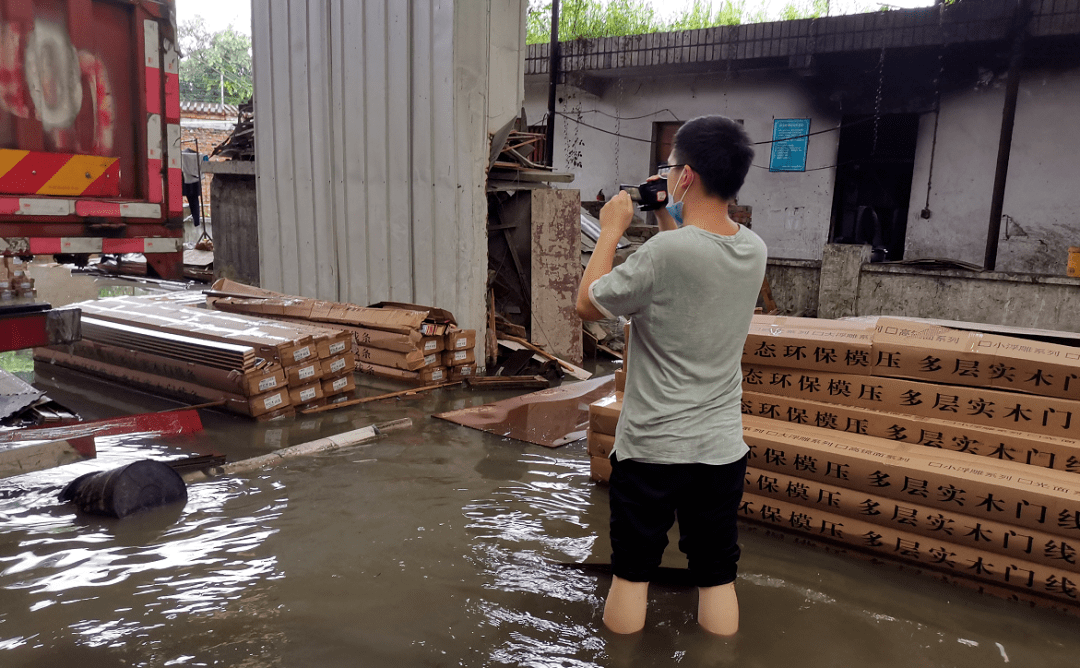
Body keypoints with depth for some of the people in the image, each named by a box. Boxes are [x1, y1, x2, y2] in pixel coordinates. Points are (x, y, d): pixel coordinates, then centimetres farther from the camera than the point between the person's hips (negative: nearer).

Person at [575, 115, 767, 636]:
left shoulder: (665, 253, -24)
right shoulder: (754, 249, -3)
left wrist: (611, 229, 0)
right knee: (717, 577, 15)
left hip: (650, 448, -5)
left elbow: (587, 305, -9)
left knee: (631, 573, 14)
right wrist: (671, 223, 13)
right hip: (723, 448, 5)